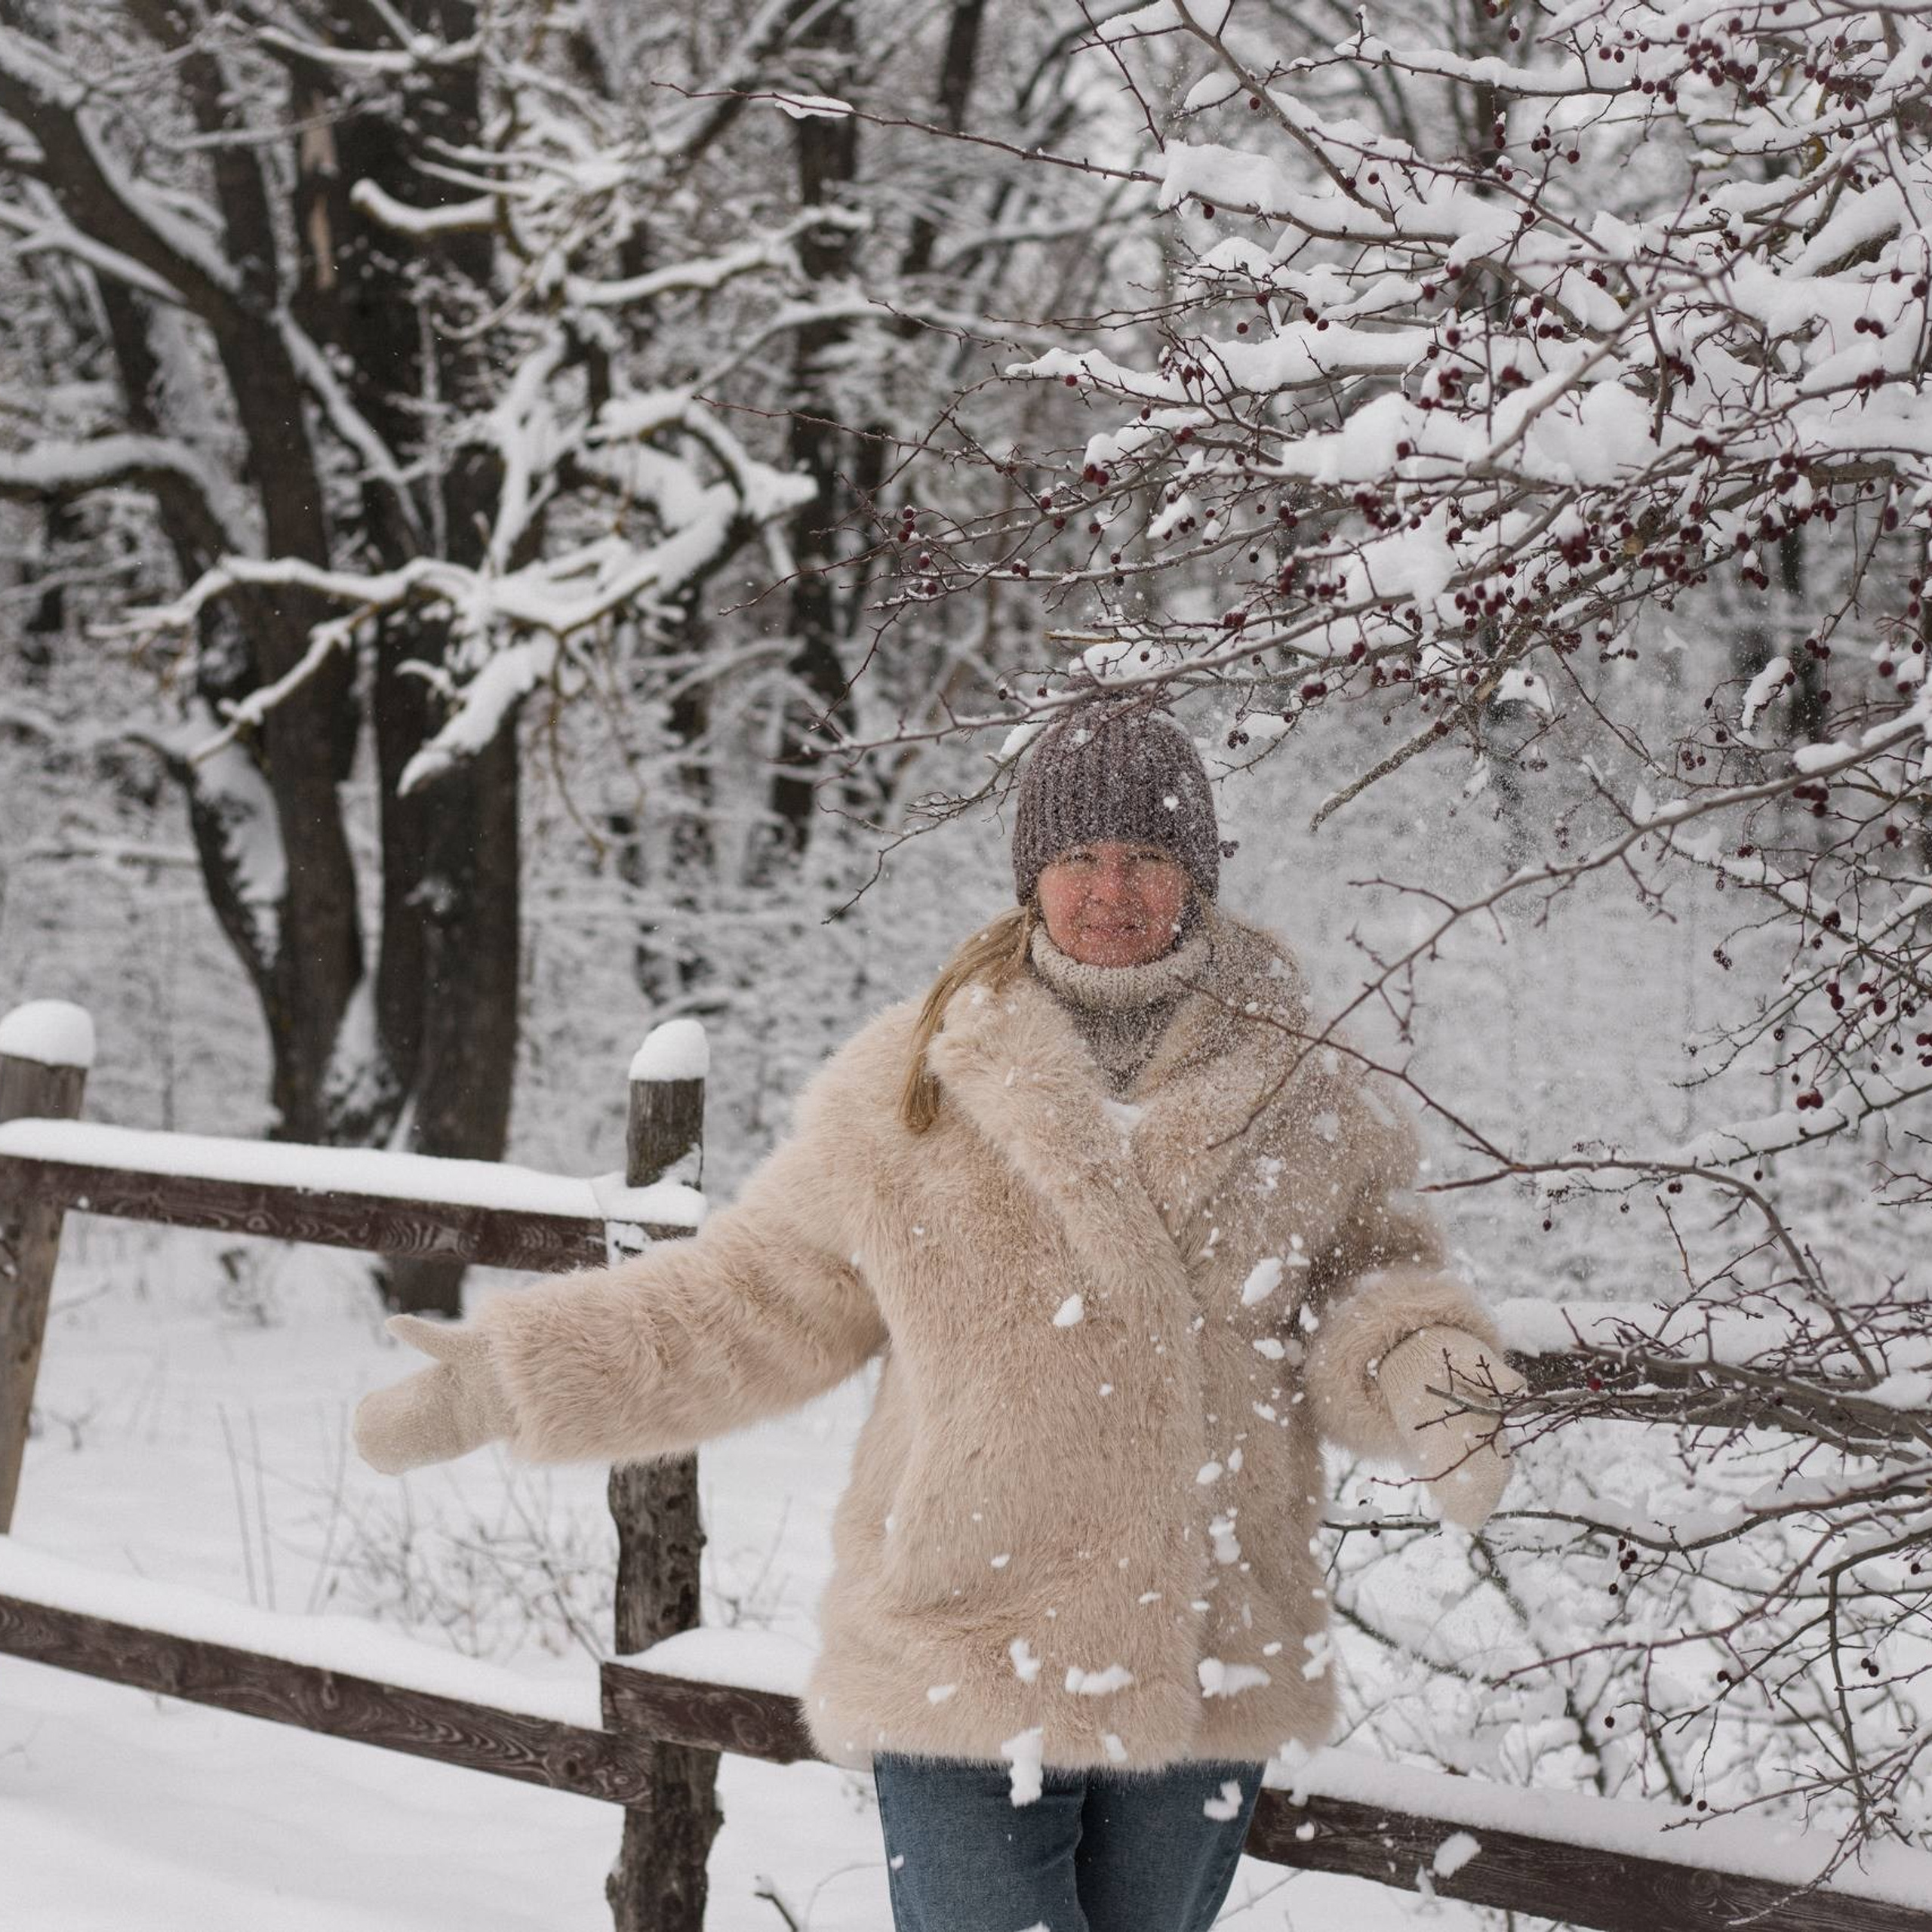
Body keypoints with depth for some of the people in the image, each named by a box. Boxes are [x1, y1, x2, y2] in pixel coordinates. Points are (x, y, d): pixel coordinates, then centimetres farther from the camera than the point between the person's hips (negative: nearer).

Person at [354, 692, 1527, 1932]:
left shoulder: (1305, 1089, 1)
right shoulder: (911, 1083, -2)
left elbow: (1372, 1279, 9)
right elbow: (750, 1304, 5)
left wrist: (1424, 1375, -15)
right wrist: (500, 1382, 3)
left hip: (1210, 1677, 2)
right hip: (961, 1674, -2)